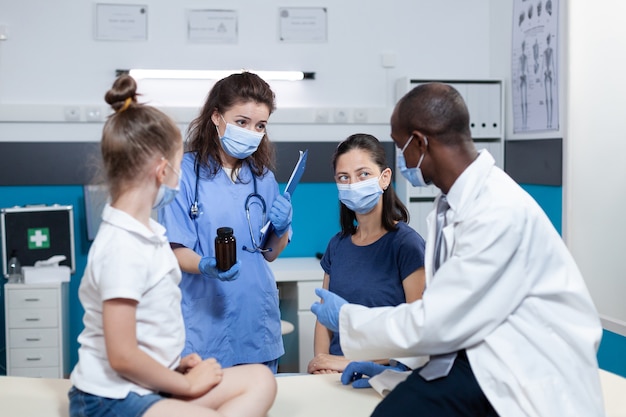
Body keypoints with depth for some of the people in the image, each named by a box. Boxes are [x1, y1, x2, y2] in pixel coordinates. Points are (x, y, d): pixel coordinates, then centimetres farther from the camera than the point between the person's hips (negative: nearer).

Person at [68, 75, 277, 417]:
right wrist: (187, 384, -10)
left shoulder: (148, 233, 8)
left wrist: (177, 363, 5)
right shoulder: (121, 246, -21)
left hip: (148, 384, 10)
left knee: (260, 379, 3)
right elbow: (122, 356, -22)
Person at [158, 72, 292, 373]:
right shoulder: (186, 171, -9)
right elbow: (176, 250, -8)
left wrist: (281, 230, -8)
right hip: (206, 319, -4)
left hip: (257, 320, 5)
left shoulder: (263, 177, 7)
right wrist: (206, 267, -27)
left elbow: (268, 254, 11)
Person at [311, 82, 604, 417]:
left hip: (532, 378, -7)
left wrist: (346, 319, -6)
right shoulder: (450, 204, 5)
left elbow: (432, 323, -19)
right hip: (484, 351, 7)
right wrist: (382, 358, 9)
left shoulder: (501, 213, -22)